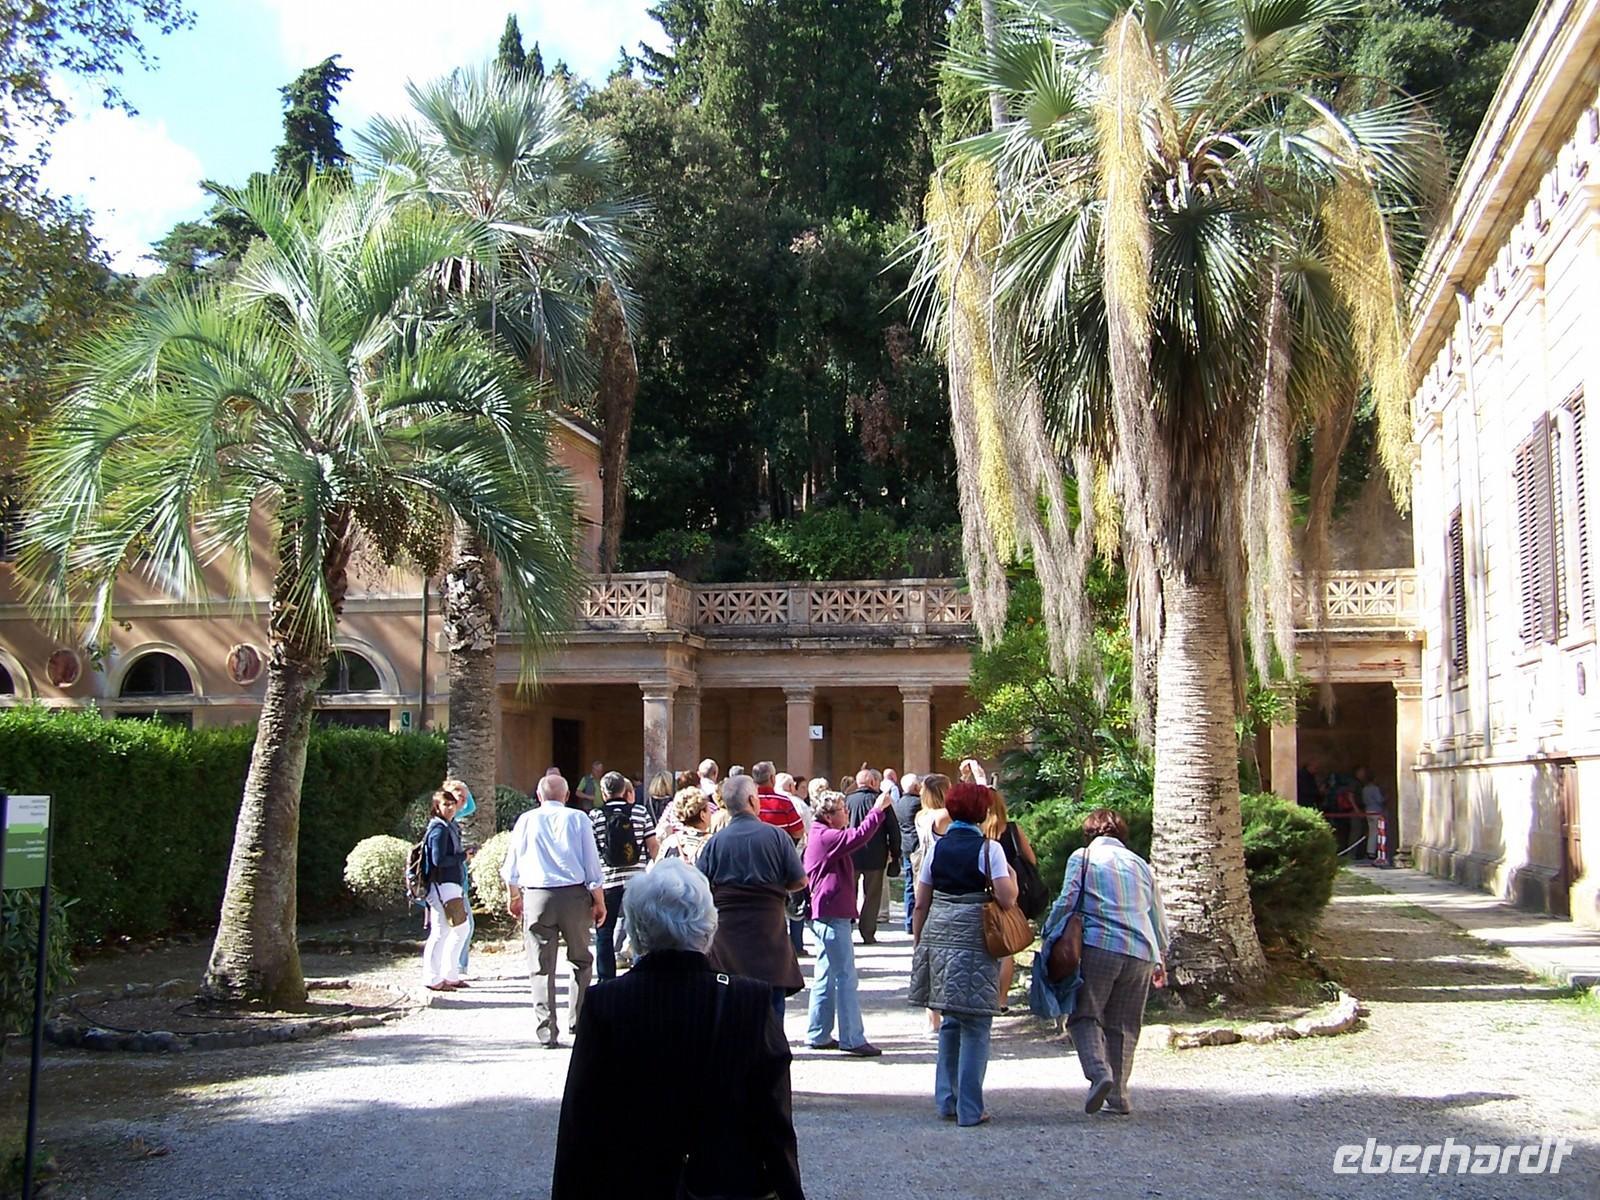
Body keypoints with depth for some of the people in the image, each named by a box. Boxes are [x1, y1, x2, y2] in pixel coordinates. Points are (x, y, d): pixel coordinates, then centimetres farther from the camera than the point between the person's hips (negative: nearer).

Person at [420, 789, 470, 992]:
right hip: (441, 885, -11)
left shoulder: (450, 827, 17)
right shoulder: (439, 829, -13)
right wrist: (463, 856, -13)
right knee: (440, 932, -7)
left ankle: (450, 975, 23)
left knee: (461, 929, 15)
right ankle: (432, 979, 0)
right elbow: (438, 860, -20)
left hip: (451, 884, 11)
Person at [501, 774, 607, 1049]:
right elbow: (593, 864, 1)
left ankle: (546, 1031, 2)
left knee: (541, 967, 4)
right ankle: (578, 1020, 15)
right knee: (581, 960, 16)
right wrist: (599, 902, 8)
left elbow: (511, 866, 13)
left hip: (536, 896, 0)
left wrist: (514, 897, 28)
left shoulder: (527, 820, 7)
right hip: (575, 895, 0)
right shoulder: (578, 819, 4)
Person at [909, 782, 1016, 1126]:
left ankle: (946, 1100, 21)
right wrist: (1012, 877, 7)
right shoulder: (989, 848, -5)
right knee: (975, 1026, 2)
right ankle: (969, 1109, 4)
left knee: (950, 1020, 17)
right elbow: (1007, 899, -13)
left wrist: (919, 943, 17)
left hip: (938, 938, 5)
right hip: (975, 941, -5)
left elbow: (921, 904, 8)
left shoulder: (937, 848, 7)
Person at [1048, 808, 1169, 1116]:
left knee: (1085, 1015, 2)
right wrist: (1161, 959, 35)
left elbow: (1067, 902, -5)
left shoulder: (1082, 857, 7)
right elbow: (1158, 917, 24)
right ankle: (1118, 1096, 9)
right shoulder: (1141, 864, 20)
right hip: (1140, 952, 4)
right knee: (1124, 1025, 11)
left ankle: (1099, 1072, -21)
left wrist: (1047, 940, 3)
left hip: (1098, 945, -4)